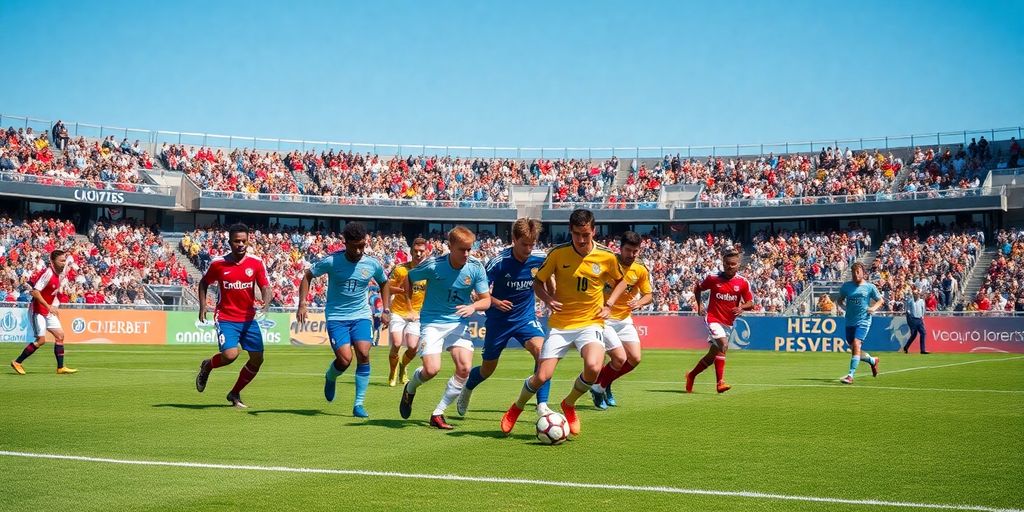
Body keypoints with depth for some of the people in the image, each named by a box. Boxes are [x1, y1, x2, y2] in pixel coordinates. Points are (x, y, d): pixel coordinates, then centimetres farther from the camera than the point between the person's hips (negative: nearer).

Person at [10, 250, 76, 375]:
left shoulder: (59, 274, 7)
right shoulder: (48, 273, -20)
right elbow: (35, 292, -25)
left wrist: (55, 308, 14)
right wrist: (49, 307, -26)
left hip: (48, 311, 9)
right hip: (37, 311, -9)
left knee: (60, 335, 2)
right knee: (41, 340, -9)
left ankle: (61, 367, 5)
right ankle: (17, 362, 6)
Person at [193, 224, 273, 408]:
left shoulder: (256, 263, -4)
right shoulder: (218, 263, -5)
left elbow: (265, 287, -6)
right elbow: (204, 283, 11)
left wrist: (266, 302, -28)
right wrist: (202, 306, 1)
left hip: (249, 319, 3)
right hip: (226, 318, -3)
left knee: (257, 359, 1)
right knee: (230, 355, -23)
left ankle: (235, 394, 23)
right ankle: (207, 366, 12)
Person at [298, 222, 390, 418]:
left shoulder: (373, 264, -4)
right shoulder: (331, 261, -12)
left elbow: (384, 283, 17)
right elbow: (307, 276, 1)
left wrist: (386, 310, 11)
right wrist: (302, 304, -9)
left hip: (362, 315, 2)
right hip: (336, 316, -2)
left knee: (363, 354, -18)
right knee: (345, 359, -16)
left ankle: (359, 404, -6)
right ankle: (330, 377, 23)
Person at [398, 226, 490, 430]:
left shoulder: (476, 268, -8)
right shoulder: (433, 265, -15)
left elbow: (486, 300, -1)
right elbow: (408, 278, 4)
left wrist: (473, 307, -23)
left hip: (458, 322, 3)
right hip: (432, 322, -3)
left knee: (465, 368, -16)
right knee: (431, 369, -19)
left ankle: (438, 414, 1)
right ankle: (410, 389, 19)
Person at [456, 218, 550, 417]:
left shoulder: (540, 259, -12)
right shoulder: (498, 262, -21)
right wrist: (495, 302, -28)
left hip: (526, 317, 2)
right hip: (499, 319, -1)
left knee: (541, 350, -28)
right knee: (487, 369, 13)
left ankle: (542, 405, -23)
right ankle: (466, 391, 47)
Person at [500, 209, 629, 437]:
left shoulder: (607, 256, -6)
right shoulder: (558, 253, -8)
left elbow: (620, 281, 14)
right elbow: (538, 282, 4)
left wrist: (608, 304, 0)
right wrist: (547, 299, -15)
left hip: (590, 322, 0)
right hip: (560, 323, 0)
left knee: (593, 367, -28)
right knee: (542, 376, -7)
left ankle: (569, 404, 5)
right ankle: (516, 409, 26)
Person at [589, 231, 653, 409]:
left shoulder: (641, 271, -1)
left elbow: (649, 295, 9)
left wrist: (639, 302, -13)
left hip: (624, 319, 5)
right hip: (604, 318, -5)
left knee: (634, 359, -1)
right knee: (620, 358, -15)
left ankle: (605, 384, 22)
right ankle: (598, 386, 11)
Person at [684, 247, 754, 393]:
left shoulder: (743, 282, -2)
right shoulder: (713, 278, -6)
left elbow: (750, 303, 0)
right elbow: (697, 289, 12)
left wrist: (741, 307, -20)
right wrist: (700, 305, 0)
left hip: (728, 323, 4)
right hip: (713, 319, -4)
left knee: (712, 356, 12)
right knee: (723, 345, -27)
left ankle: (691, 375, 34)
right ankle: (720, 382, -27)